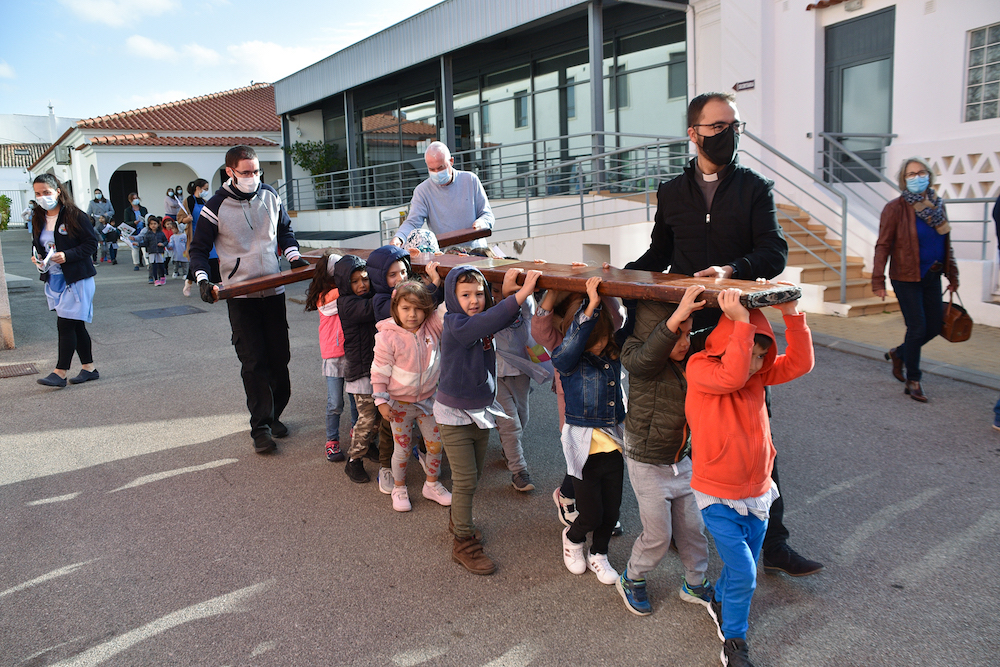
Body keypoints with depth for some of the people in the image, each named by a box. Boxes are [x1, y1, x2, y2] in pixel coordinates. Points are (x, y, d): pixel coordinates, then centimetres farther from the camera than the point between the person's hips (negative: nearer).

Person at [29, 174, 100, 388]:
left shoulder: (75, 216, -9)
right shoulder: (38, 220, 11)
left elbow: (92, 243, -11)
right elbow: (36, 247, 21)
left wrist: (67, 255, -21)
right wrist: (37, 260, -1)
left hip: (76, 279, -7)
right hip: (53, 280, 7)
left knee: (66, 325, -8)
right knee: (76, 325, 11)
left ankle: (60, 373, -3)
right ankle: (89, 368, 19)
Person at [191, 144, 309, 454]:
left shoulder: (270, 196, 4)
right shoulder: (217, 206, -7)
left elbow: (284, 230, 20)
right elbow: (199, 249, 0)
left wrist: (294, 257, 4)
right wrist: (203, 279, -15)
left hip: (273, 289, 4)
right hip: (240, 295, -4)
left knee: (279, 357, 8)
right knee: (253, 361, -6)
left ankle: (273, 415, 25)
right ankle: (260, 428, 1)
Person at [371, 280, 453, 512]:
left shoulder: (433, 326, -9)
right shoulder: (387, 336, -18)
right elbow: (380, 371, -11)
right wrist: (381, 401, -11)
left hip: (428, 399, 3)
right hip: (400, 403, -3)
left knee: (436, 444, 12)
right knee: (402, 449, 10)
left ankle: (431, 485, 35)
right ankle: (399, 489, 34)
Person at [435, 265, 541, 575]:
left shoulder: (482, 322, -1)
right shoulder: (455, 325, -25)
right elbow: (486, 323, -41)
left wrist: (507, 293, -16)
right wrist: (521, 294, -49)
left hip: (481, 411, 8)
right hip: (454, 414, -7)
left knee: (473, 475, 20)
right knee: (465, 480, -1)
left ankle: (458, 519, 42)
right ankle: (464, 543, 13)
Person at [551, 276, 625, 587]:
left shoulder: (615, 354, 0)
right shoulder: (567, 359, -12)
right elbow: (573, 344, -34)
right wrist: (591, 305, -41)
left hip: (613, 442, 5)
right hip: (583, 444, -4)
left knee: (611, 511, 12)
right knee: (591, 514, 3)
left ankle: (598, 554, 38)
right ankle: (572, 538, 37)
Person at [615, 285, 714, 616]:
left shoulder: (689, 358, -2)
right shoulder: (637, 359, -23)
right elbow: (646, 356, -45)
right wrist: (676, 318, -58)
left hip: (682, 461, 6)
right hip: (648, 465, -6)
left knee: (693, 527, 16)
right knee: (658, 535, 4)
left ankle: (695, 583, 39)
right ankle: (631, 579, 32)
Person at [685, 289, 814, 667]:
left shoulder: (759, 373, 0)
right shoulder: (699, 368, -18)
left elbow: (799, 364, -9)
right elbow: (731, 377, -37)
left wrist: (792, 317, -20)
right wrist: (742, 322, -38)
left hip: (757, 492, 6)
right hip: (719, 497, -6)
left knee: (744, 564, 20)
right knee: (743, 572, -6)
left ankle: (720, 604, 49)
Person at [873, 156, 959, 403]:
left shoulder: (937, 205, 8)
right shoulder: (896, 208, -10)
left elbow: (946, 243, 16)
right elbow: (883, 245, -13)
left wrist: (952, 274, 15)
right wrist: (878, 280, -20)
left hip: (932, 276, 6)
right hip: (907, 277, -6)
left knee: (934, 328, 9)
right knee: (917, 328, -4)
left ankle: (898, 353, 36)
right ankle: (912, 382, 11)